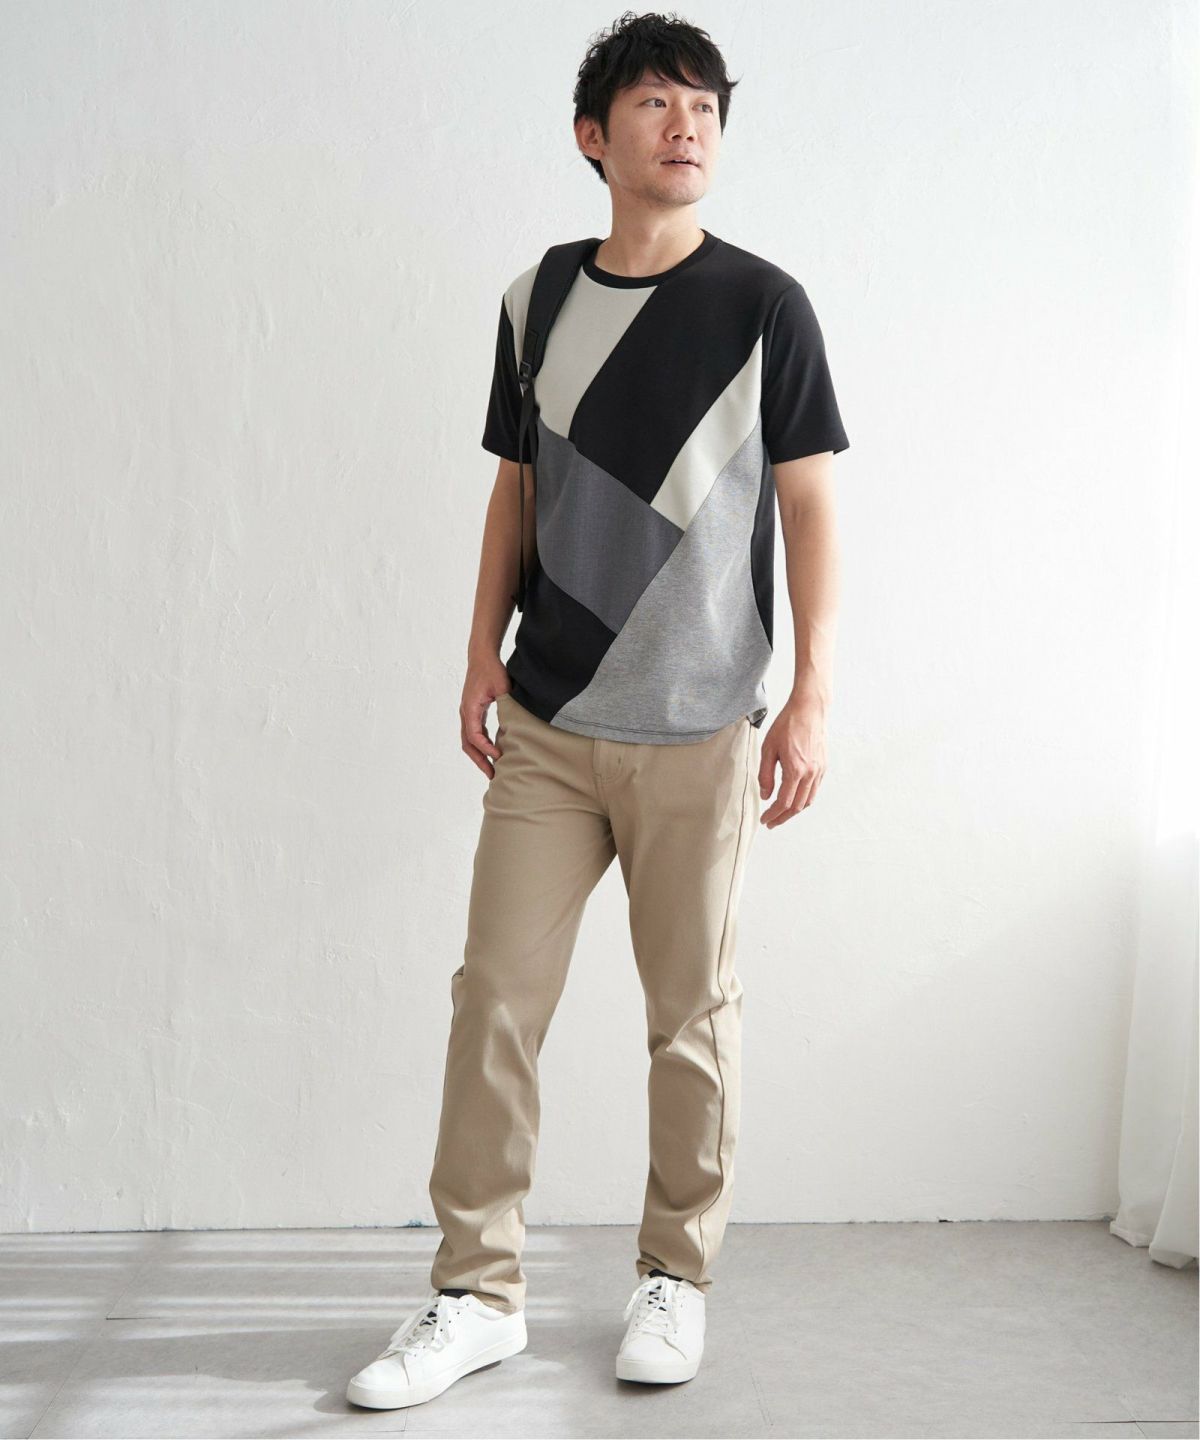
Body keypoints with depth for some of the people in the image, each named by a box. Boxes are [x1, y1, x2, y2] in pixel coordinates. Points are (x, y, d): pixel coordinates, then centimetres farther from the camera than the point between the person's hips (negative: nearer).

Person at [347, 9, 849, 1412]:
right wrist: (485, 646, 9)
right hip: (547, 725, 3)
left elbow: (808, 504, -2)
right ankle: (476, 1293, 14)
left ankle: (675, 1275, 23)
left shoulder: (763, 306, -1)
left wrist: (812, 692, -7)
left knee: (693, 1011, 5)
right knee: (495, 995, 2)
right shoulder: (538, 301, 8)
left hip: (698, 732, -3)